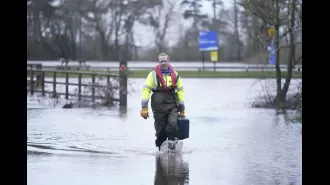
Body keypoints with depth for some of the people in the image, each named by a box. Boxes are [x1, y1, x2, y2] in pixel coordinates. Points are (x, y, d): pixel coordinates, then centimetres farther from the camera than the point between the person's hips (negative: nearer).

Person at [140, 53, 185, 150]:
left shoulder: (175, 75, 10)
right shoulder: (153, 75, 3)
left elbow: (180, 91, 15)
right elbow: (146, 90, -1)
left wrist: (182, 109, 14)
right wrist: (144, 107, -9)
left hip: (172, 106, 0)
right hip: (159, 108, 0)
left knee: (173, 124, -23)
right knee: (160, 131, 4)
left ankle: (173, 144, -14)